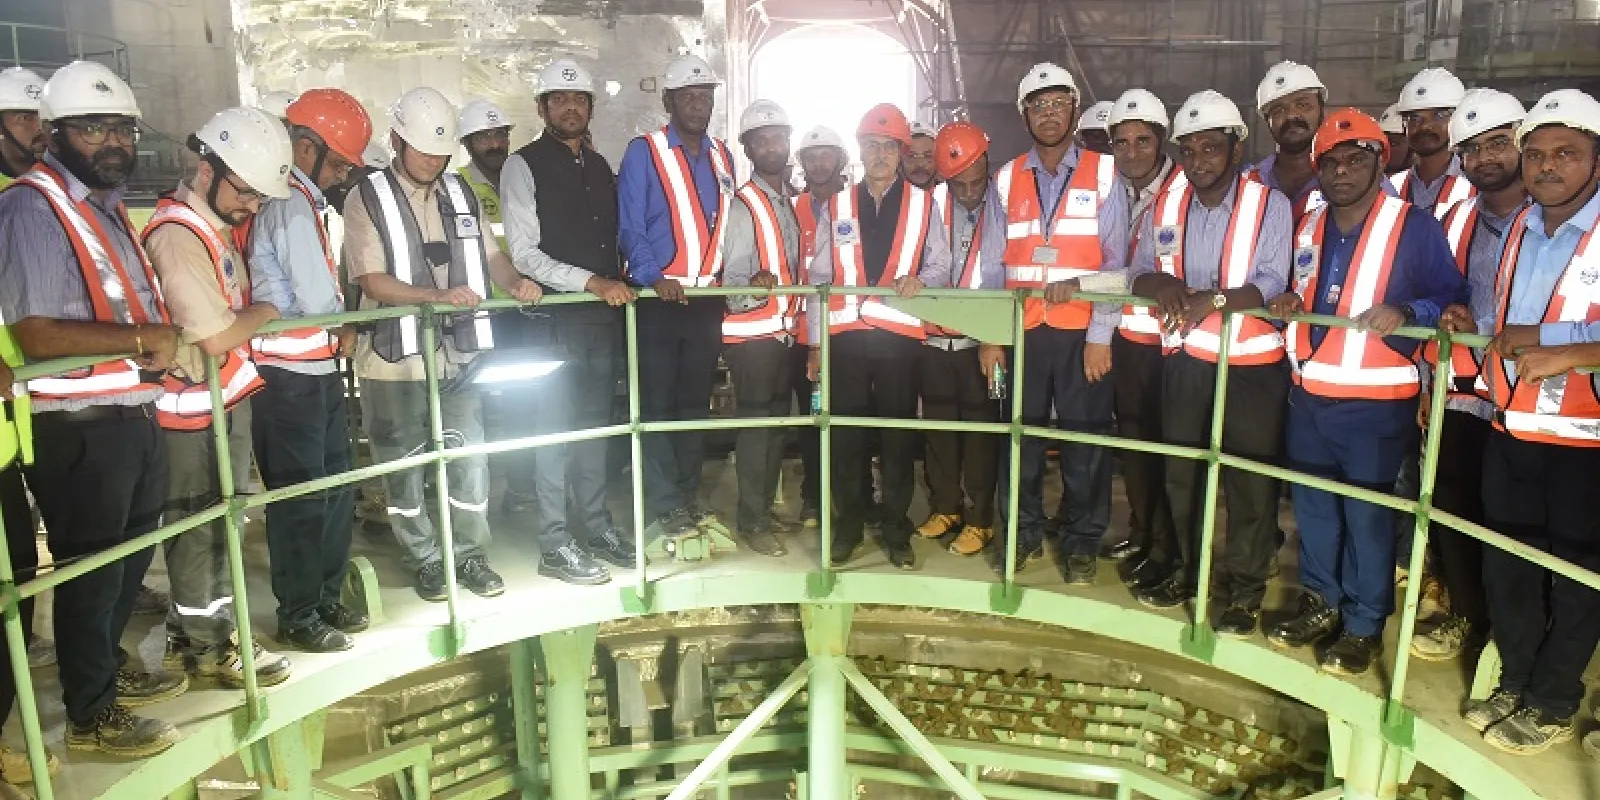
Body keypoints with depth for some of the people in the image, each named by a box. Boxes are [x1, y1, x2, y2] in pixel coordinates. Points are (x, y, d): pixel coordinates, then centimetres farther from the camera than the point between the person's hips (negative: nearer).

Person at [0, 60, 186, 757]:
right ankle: (90, 713, 22)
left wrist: (167, 344, 4)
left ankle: (109, 667, 42)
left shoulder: (106, 203, 11)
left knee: (129, 557, 22)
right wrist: (144, 340, -21)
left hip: (134, 417, 9)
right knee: (89, 569, 6)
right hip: (78, 430, -9)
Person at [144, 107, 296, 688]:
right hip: (193, 410, -9)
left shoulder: (216, 224, 8)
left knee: (218, 523, 18)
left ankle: (190, 631, 32)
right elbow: (215, 337, -23)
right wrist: (267, 312, -8)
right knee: (199, 528, 5)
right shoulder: (178, 235, -22)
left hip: (224, 400, 9)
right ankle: (209, 646, 20)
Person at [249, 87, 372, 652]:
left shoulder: (297, 198, 15)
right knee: (301, 496, 0)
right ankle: (298, 617, 14)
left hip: (316, 369, 9)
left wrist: (339, 332, 0)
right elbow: (318, 299, -19)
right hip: (291, 375, -9)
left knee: (335, 484, 15)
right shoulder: (292, 204, -16)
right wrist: (345, 333, 0)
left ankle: (326, 598, 27)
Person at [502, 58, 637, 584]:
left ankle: (596, 525, 25)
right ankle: (556, 546, 7)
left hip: (603, 315, 6)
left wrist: (620, 283, 8)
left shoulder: (600, 167, 16)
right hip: (553, 319, -6)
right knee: (556, 429, -2)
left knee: (595, 424, 13)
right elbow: (524, 253, -12)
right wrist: (592, 281, -18)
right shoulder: (524, 166, -4)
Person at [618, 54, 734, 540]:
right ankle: (662, 509, 6)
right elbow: (630, 227, -10)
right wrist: (653, 277, -22)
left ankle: (688, 500, 22)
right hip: (658, 298, -5)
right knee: (658, 405, -1)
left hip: (707, 298, 5)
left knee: (696, 403, 12)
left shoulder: (722, 156, 13)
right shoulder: (644, 153, -4)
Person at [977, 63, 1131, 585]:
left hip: (1082, 332, -2)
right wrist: (988, 337, 2)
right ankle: (1024, 533, 23)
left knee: (1085, 440, 4)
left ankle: (1082, 542, 18)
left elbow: (1116, 263, -2)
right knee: (1020, 436, 7)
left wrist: (1100, 336, -9)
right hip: (1022, 331, 2)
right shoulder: (1007, 181, 9)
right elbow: (993, 266, 9)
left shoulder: (1104, 175, 2)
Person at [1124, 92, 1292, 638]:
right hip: (1185, 357, 4)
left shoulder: (1269, 205, -6)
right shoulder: (1166, 205, 5)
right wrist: (1160, 284, -18)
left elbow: (1272, 282, -14)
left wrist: (1216, 297, -30)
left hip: (1252, 361, -4)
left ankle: (1243, 588, 18)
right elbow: (1139, 270, 5)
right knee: (1181, 469, 15)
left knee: (1251, 480, 2)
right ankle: (1184, 570, 32)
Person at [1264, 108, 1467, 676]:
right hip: (1308, 395, 6)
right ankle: (1320, 603, 31)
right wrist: (1287, 304, 0)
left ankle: (1364, 625, 17)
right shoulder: (1308, 228, 12)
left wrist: (1404, 313, -25)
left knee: (1367, 515, 2)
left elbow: (1451, 297, -7)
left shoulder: (1415, 227, -6)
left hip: (1375, 402, -6)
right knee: (1312, 504, 14)